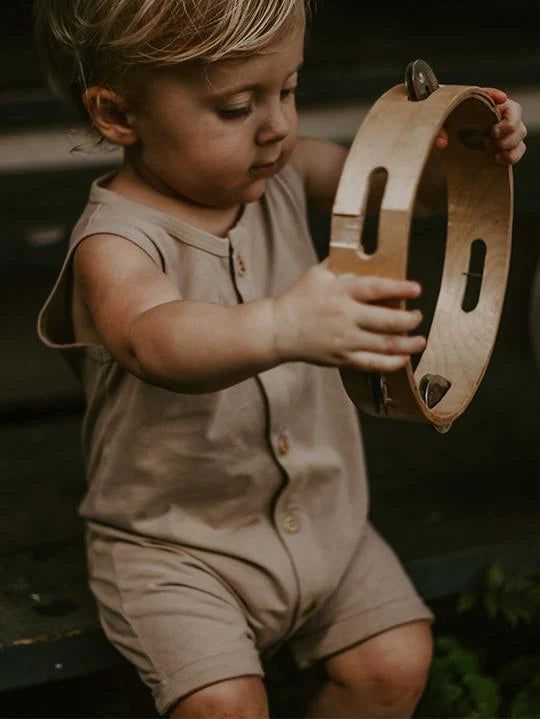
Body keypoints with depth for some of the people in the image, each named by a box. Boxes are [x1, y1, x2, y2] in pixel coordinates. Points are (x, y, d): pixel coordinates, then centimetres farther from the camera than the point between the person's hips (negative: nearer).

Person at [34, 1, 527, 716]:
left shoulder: (279, 175, -4)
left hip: (321, 512, 6)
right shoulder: (117, 244, -25)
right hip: (174, 542, -6)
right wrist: (282, 328, -66)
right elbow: (156, 341, -47)